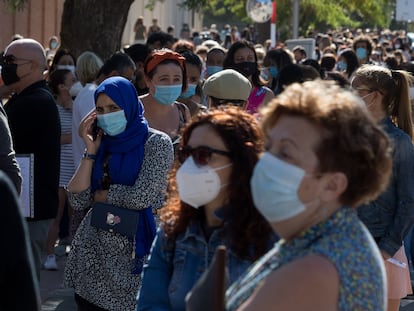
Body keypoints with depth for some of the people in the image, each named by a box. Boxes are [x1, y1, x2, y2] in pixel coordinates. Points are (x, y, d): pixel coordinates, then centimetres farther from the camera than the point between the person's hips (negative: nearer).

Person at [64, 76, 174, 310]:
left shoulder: (156, 142, -6)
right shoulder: (103, 144, 11)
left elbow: (142, 196, -17)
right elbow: (78, 201, 2)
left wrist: (100, 195, -2)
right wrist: (91, 152, -2)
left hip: (132, 253, -5)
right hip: (92, 253, 5)